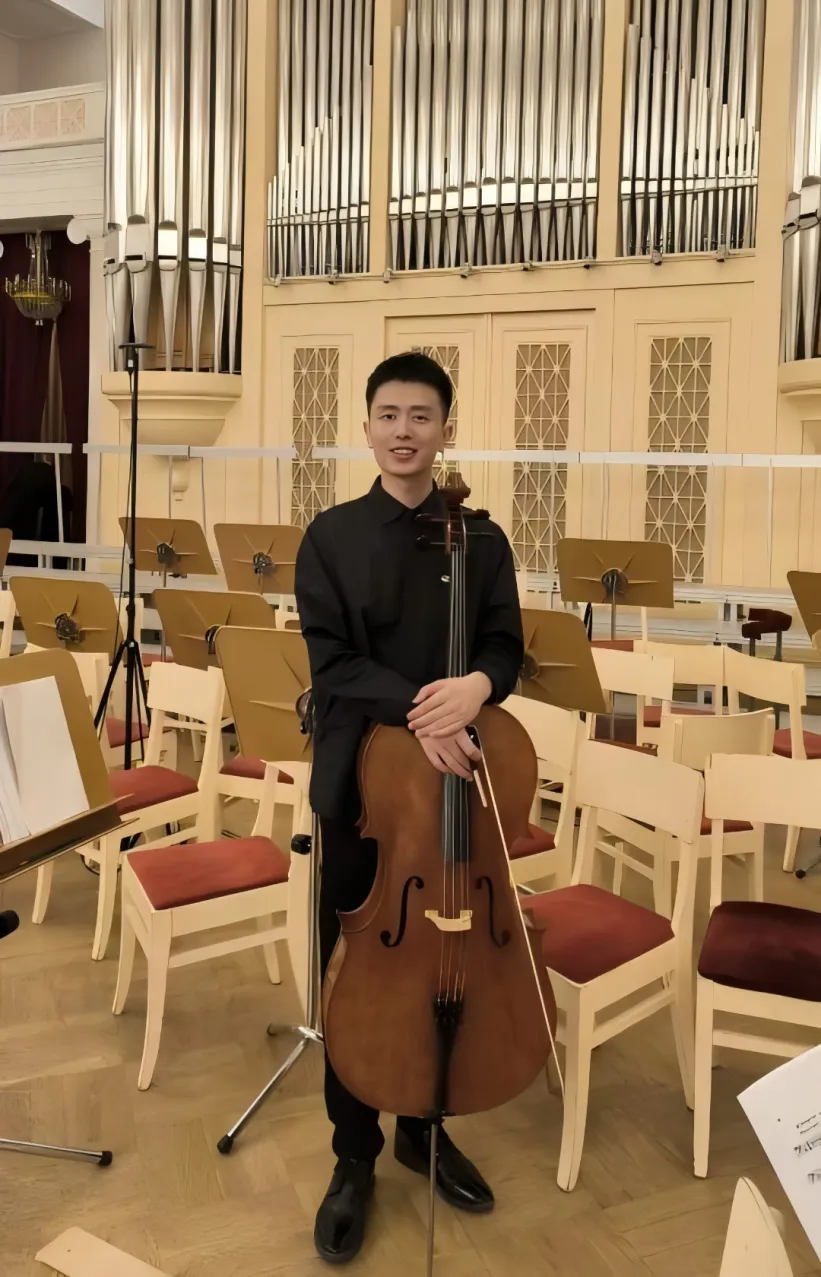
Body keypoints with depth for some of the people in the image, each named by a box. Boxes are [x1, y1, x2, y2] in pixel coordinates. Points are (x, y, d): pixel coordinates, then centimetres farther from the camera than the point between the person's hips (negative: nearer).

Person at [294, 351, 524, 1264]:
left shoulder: (482, 540, 3)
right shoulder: (330, 537, -1)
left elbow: (506, 649, -1)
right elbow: (333, 664, -9)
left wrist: (475, 686, -24)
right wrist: (414, 707, -26)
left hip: (454, 780, 1)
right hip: (359, 784, -1)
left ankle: (425, 1130, 37)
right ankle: (355, 1156, 28)